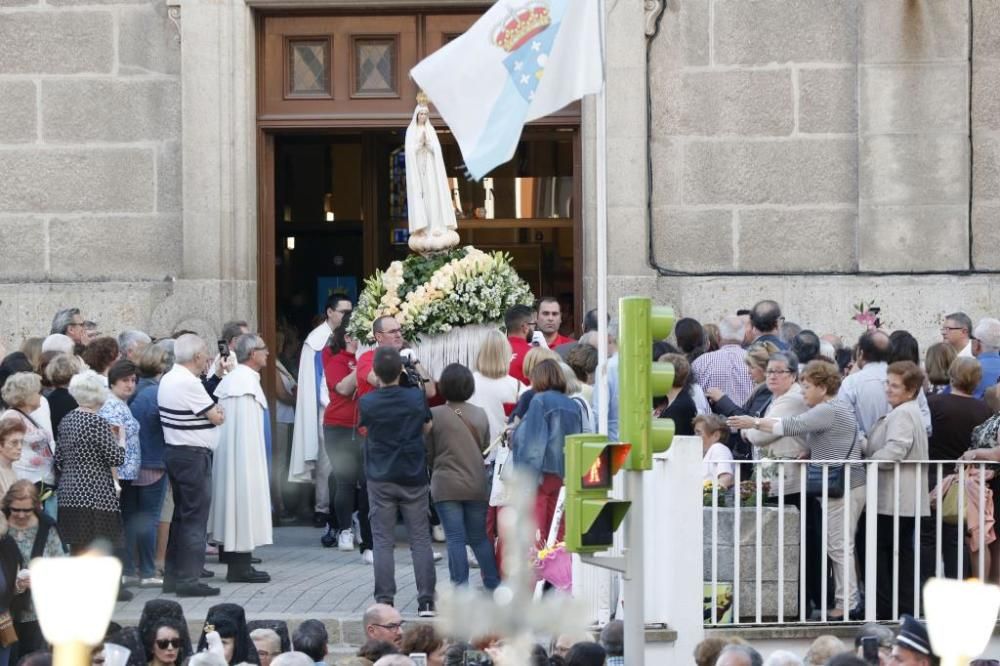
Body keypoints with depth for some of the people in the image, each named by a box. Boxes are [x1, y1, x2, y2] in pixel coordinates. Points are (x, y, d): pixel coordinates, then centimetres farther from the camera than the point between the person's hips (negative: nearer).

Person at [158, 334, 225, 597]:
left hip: (174, 451, 10)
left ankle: (172, 576, 19)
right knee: (195, 518, -5)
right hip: (193, 455, -10)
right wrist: (218, 410, 6)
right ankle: (188, 580, -5)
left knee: (181, 515, 16)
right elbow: (217, 417, -14)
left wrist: (212, 409, 1)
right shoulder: (189, 384, -20)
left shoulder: (168, 379, 10)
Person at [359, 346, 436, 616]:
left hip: (381, 479, -1)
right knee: (421, 540, 5)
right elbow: (427, 427, 9)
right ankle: (426, 601, 1)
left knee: (383, 542, 4)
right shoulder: (417, 397, -7)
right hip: (414, 478, 1)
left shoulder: (366, 403, -10)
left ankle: (384, 601, -1)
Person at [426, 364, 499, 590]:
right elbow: (486, 447, 13)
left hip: (446, 486, -4)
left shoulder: (434, 415, -7)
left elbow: (428, 453, 0)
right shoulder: (480, 415, 5)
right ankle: (494, 585, 14)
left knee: (455, 539, -2)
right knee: (479, 537, 14)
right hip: (477, 484, 4)